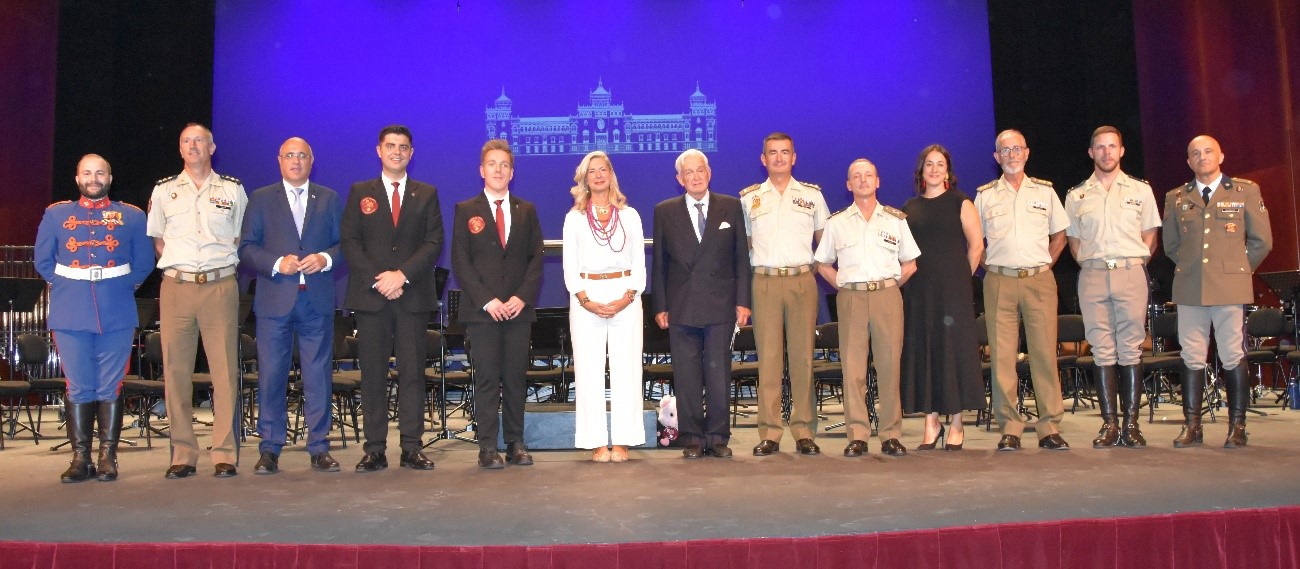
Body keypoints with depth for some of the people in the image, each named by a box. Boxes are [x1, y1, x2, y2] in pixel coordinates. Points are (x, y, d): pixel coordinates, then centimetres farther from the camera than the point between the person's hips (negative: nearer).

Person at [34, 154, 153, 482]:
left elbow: (144, 263, 9)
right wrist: (64, 286, 6)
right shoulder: (55, 214, 12)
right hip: (70, 316, 1)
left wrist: (122, 286, 2)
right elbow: (42, 260, 13)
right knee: (78, 389, 3)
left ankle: (108, 457, 7)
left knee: (111, 389, 1)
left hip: (117, 316, -1)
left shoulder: (132, 216, 9)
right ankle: (80, 457, 9)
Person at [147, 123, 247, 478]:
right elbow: (157, 239, 17)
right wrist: (179, 265, 5)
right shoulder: (164, 190, 13)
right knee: (175, 370, 1)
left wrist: (222, 264, 2)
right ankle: (183, 455, 9)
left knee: (225, 370, -4)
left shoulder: (233, 189, 10)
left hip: (221, 286, -1)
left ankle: (225, 454, 1)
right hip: (176, 288, 2)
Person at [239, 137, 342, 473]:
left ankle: (319, 448, 10)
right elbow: (247, 248, 4)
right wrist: (277, 264, -12)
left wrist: (325, 258, -11)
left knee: (319, 376, 2)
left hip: (317, 300, 1)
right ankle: (269, 449, 11)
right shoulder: (261, 199, 11)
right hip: (275, 300, 0)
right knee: (271, 376, 1)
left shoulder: (329, 199, 13)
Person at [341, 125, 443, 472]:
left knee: (412, 371, -1)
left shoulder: (427, 194, 12)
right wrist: (378, 280, -9)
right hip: (370, 296, 0)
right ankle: (374, 450, 5)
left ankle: (411, 448, 4)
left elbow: (434, 243, 2)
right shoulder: (360, 193, 12)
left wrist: (403, 274, -11)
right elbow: (349, 242, 3)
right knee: (372, 373, 1)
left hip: (413, 296, 0)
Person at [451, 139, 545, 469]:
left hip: (519, 308, 2)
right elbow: (460, 262, 0)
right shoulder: (466, 211, 7)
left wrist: (523, 297, -6)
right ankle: (488, 448, 3)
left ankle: (515, 444, 12)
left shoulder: (526, 211, 13)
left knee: (515, 378, 4)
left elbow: (536, 258, 8)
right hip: (481, 310, -2)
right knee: (487, 378, -2)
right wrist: (486, 300, -10)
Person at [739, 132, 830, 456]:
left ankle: (804, 432, 7)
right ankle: (769, 433, 4)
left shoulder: (812, 195, 10)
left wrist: (818, 268, 7)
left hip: (802, 281, 0)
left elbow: (824, 240, 17)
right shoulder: (748, 198, 10)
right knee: (768, 357, -1)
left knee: (802, 356, 0)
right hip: (764, 282, 0)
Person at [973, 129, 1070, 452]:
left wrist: (1044, 264, 7)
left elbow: (1059, 234, 18)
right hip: (1000, 282, 0)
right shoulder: (984, 195, 9)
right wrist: (990, 266, 3)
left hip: (1039, 281, 0)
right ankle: (1009, 430, 4)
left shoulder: (1045, 191, 11)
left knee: (1045, 353, -2)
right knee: (1002, 356, -2)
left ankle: (1050, 428, 5)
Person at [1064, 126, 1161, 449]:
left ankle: (1131, 424, 2)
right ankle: (1109, 424, 4)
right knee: (1102, 351, 0)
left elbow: (1150, 238, 12)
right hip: (1092, 277, 1)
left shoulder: (1140, 190, 11)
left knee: (1131, 350, -2)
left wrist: (1135, 264, 0)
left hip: (1130, 273, -1)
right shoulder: (1076, 196, 12)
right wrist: (1091, 265, 3)